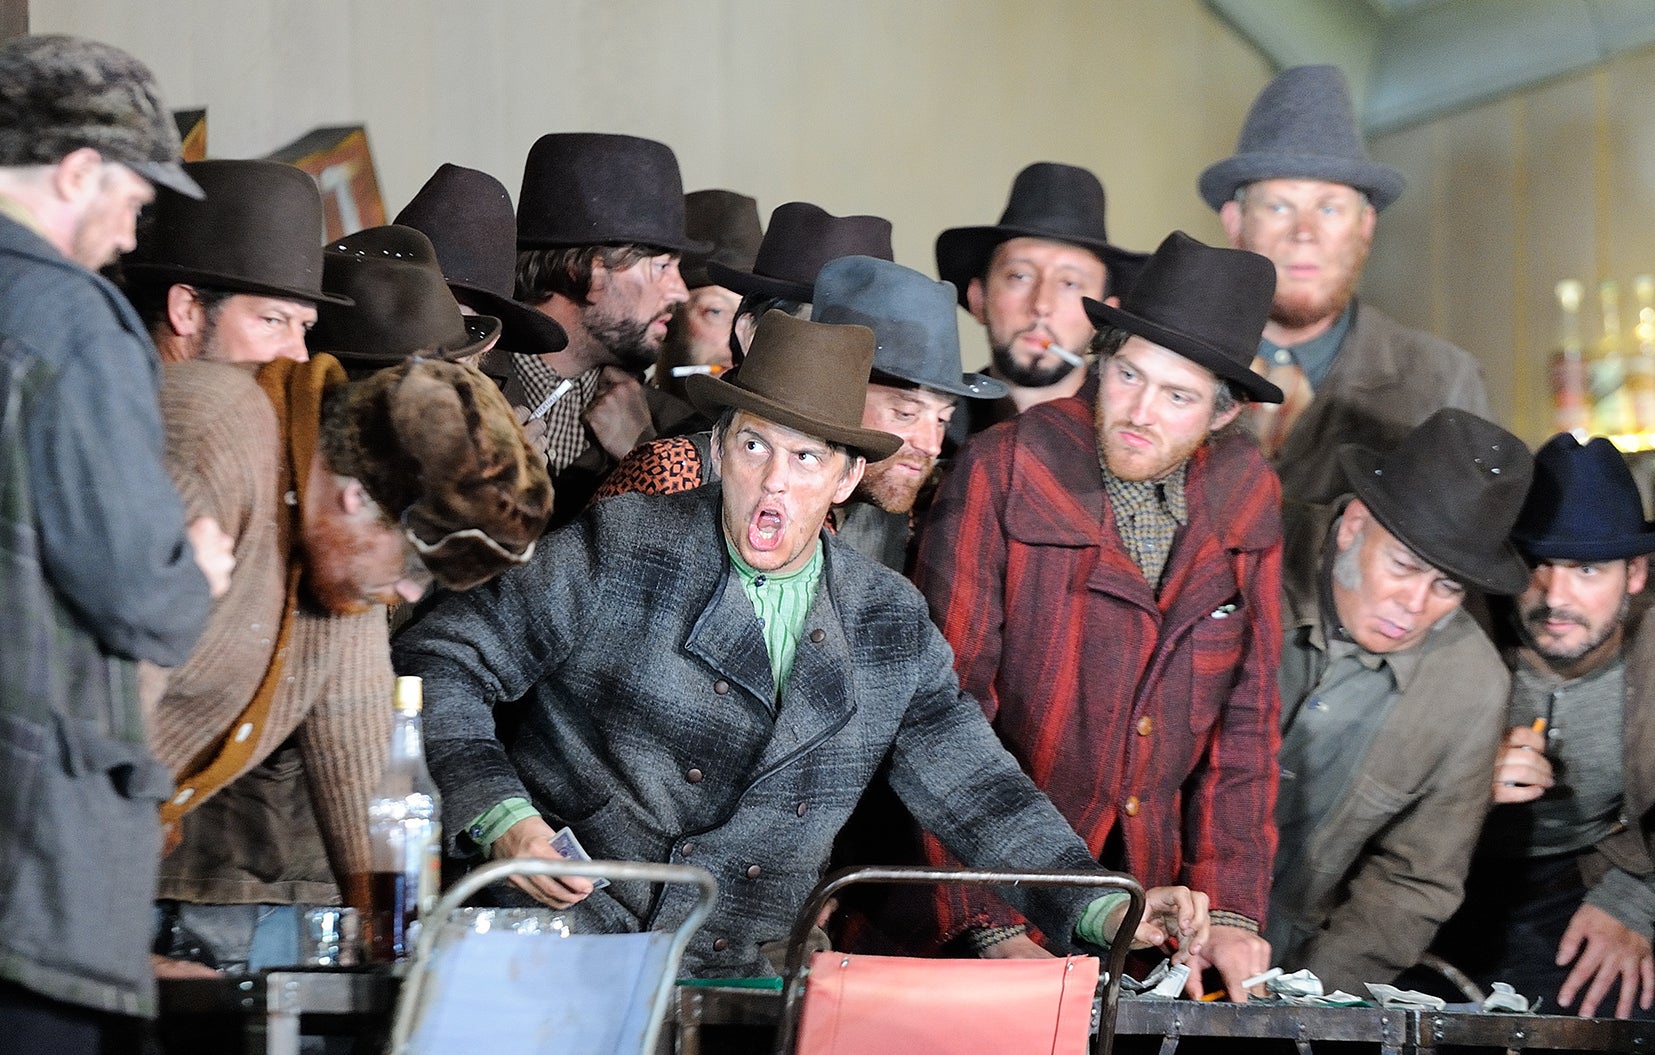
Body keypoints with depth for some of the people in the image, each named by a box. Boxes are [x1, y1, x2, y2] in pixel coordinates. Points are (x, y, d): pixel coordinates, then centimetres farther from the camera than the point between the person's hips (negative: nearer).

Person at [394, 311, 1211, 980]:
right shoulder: (619, 555, -2)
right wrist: (500, 821, -14)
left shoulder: (893, 629, 10)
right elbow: (441, 659, 1)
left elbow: (977, 794, 13)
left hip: (735, 987, 4)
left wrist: (1110, 912, -1)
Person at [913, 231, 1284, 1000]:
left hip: (1155, 893, 4)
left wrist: (1230, 909, -1)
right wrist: (996, 928, -17)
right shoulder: (999, 476, -8)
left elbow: (1245, 715, 9)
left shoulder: (1246, 497, 5)